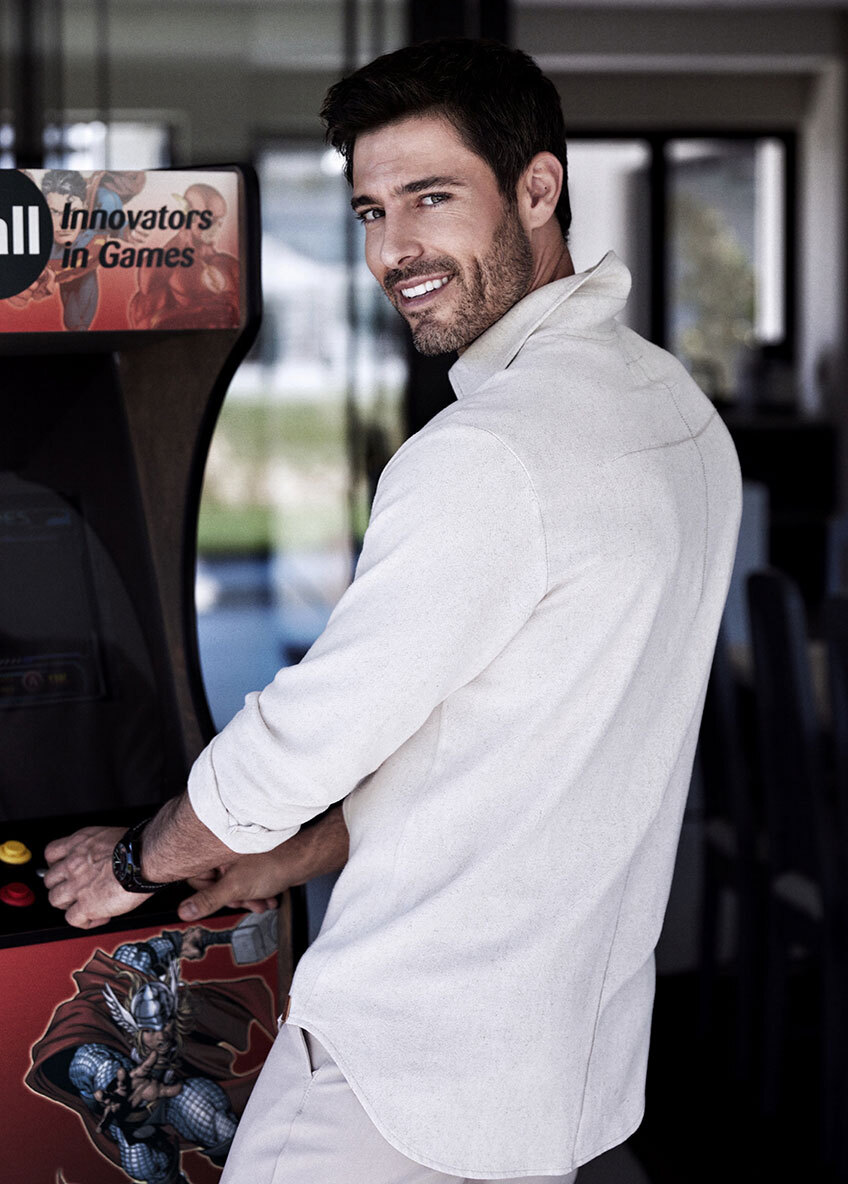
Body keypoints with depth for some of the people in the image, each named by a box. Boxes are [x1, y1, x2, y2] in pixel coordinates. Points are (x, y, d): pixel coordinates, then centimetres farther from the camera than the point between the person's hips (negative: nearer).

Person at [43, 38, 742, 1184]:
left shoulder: (486, 456, -23)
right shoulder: (681, 414, 7)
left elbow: (312, 732, -15)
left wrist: (140, 859, 4)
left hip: (409, 1071, -8)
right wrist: (302, 853, 17)